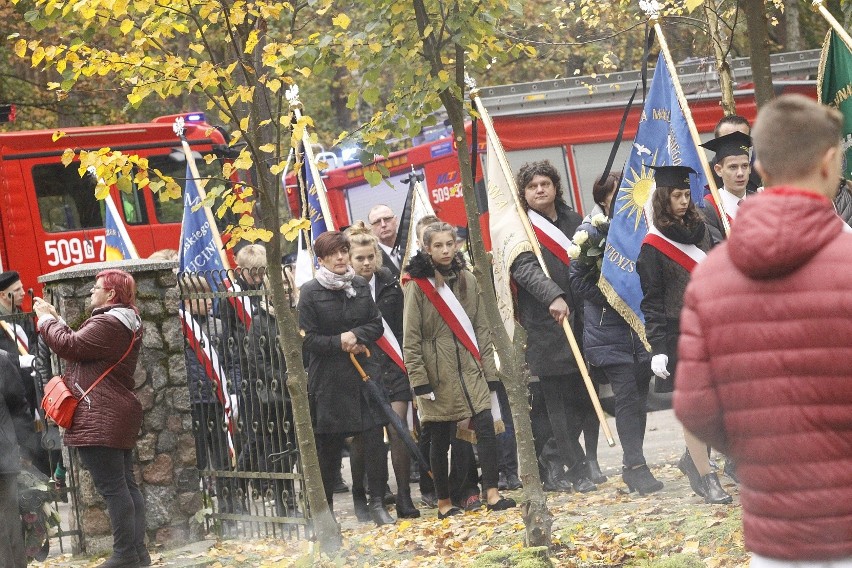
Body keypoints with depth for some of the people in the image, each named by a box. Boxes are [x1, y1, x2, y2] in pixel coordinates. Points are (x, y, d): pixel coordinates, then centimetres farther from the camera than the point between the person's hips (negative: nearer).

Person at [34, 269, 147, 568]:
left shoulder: (107, 324, -15)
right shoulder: (125, 323, 18)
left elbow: (70, 345, -16)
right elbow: (81, 346, 20)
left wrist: (47, 319, -1)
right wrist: (56, 318, 17)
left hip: (99, 419, -11)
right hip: (120, 416, 11)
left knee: (112, 487, -9)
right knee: (126, 484, 10)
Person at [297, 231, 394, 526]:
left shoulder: (361, 286, 8)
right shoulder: (310, 292, -4)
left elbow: (377, 324, 10)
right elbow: (307, 338, -6)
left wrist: (356, 335, -8)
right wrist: (339, 342, -15)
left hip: (364, 373, 3)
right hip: (328, 378, -3)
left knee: (375, 439, -6)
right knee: (328, 446, 4)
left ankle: (377, 504, 3)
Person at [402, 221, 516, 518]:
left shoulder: (467, 280, 9)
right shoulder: (417, 285, -4)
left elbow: (481, 328, 12)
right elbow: (410, 338, -6)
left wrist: (488, 368, 7)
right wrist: (419, 380, -11)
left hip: (469, 369, 3)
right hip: (437, 374, -3)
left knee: (486, 428, -9)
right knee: (440, 440, 4)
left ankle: (492, 494, -7)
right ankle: (444, 502, 15)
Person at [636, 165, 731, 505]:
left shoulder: (700, 230, 11)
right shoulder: (653, 246, -5)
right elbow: (652, 301, -6)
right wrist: (657, 348, -12)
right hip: (678, 334, -5)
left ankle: (693, 460, 25)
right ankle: (705, 478, 0)